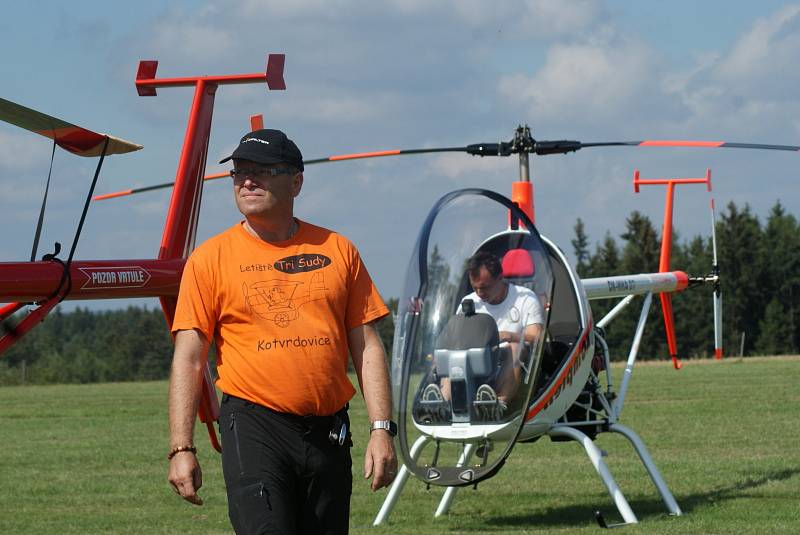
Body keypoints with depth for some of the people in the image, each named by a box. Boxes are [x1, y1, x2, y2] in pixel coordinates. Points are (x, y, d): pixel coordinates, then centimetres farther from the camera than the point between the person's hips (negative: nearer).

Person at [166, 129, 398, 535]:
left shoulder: (337, 251, 9)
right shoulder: (211, 258, 3)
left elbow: (367, 348, 10)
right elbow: (188, 359, 0)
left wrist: (381, 430, 0)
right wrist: (181, 448, -8)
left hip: (329, 433, 3)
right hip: (253, 428, -3)